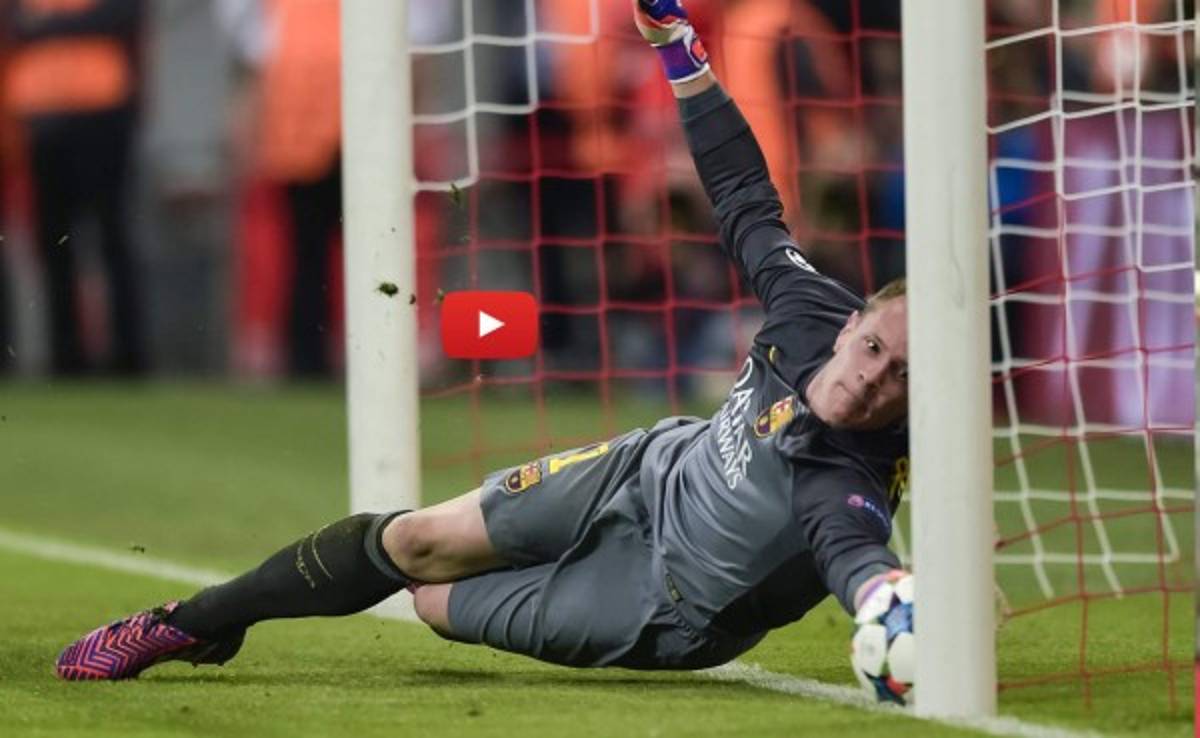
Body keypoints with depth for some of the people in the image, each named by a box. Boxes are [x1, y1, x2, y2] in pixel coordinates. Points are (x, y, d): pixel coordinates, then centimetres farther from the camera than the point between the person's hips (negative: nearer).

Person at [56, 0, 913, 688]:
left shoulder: (844, 491, -41)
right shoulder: (811, 312, -22)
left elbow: (860, 561, -64)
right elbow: (745, 201, -5)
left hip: (662, 601, -5)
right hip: (650, 468, 5)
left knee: (437, 602, 1)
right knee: (415, 541, 10)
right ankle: (192, 624, 35)